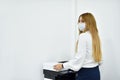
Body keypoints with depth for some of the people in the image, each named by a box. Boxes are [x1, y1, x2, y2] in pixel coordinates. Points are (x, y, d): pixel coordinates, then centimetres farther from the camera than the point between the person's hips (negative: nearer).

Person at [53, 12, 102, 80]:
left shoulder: (83, 36, -15)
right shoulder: (95, 36, 9)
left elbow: (79, 57, -18)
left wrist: (63, 66, -11)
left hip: (86, 73, -8)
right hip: (95, 71, 8)